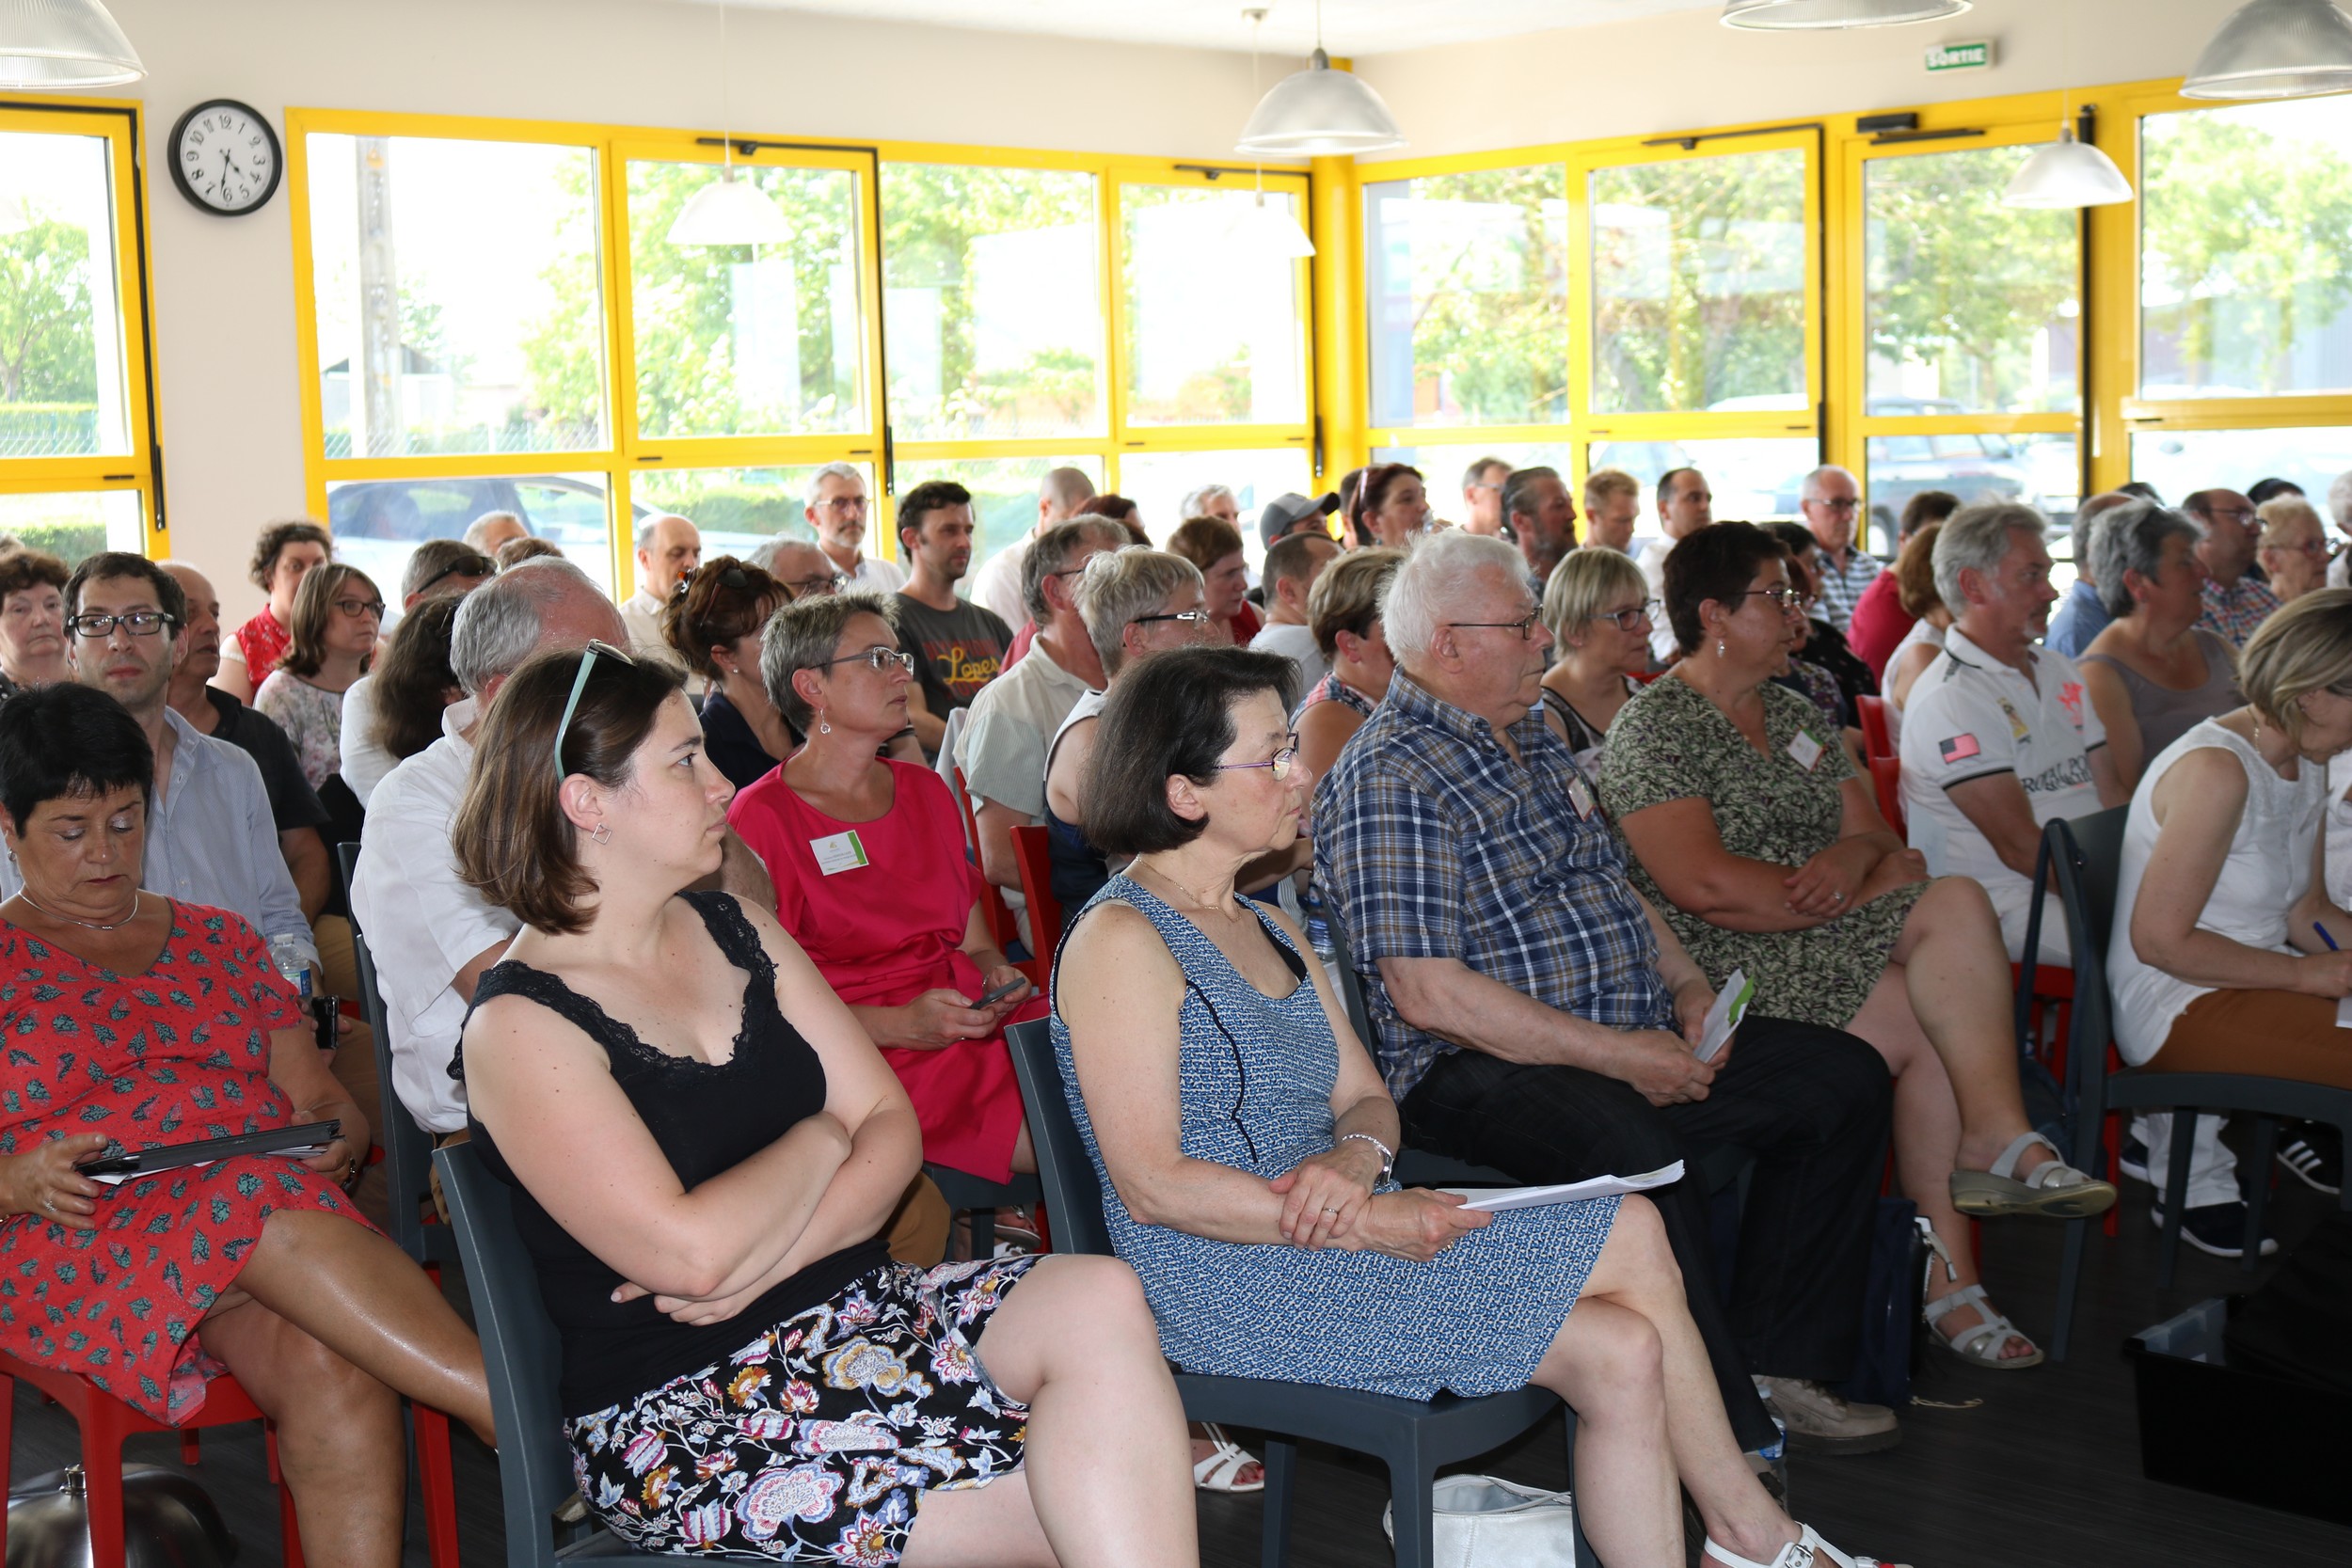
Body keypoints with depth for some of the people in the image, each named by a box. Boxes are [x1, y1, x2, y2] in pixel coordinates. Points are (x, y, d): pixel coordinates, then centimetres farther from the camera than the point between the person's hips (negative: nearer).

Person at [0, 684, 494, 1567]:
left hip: (282, 1195, 3)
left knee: (332, 1367, -34)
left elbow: (324, 1100, 19)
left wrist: (336, 1135, -5)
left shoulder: (218, 941, 25)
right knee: (269, 1215, -37)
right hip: (73, 1251, -3)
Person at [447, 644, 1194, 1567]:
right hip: (680, 1415, -7)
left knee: (1100, 1300, -23)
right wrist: (822, 1138, -4)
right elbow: (690, 1252, -22)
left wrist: (765, 1263, -12)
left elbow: (891, 1127, 6)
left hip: (848, 1302, 7)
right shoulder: (520, 1029, -11)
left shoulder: (737, 930, 11)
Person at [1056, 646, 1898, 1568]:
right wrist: (1378, 1224, -20)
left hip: (1329, 1228, 8)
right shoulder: (1121, 939, -11)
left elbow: (1366, 1098, 15)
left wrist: (1355, 1157, -11)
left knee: (1624, 1350, -12)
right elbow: (1153, 1186, -18)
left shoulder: (1268, 931, 18)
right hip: (1231, 1283, -8)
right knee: (1631, 1235, -15)